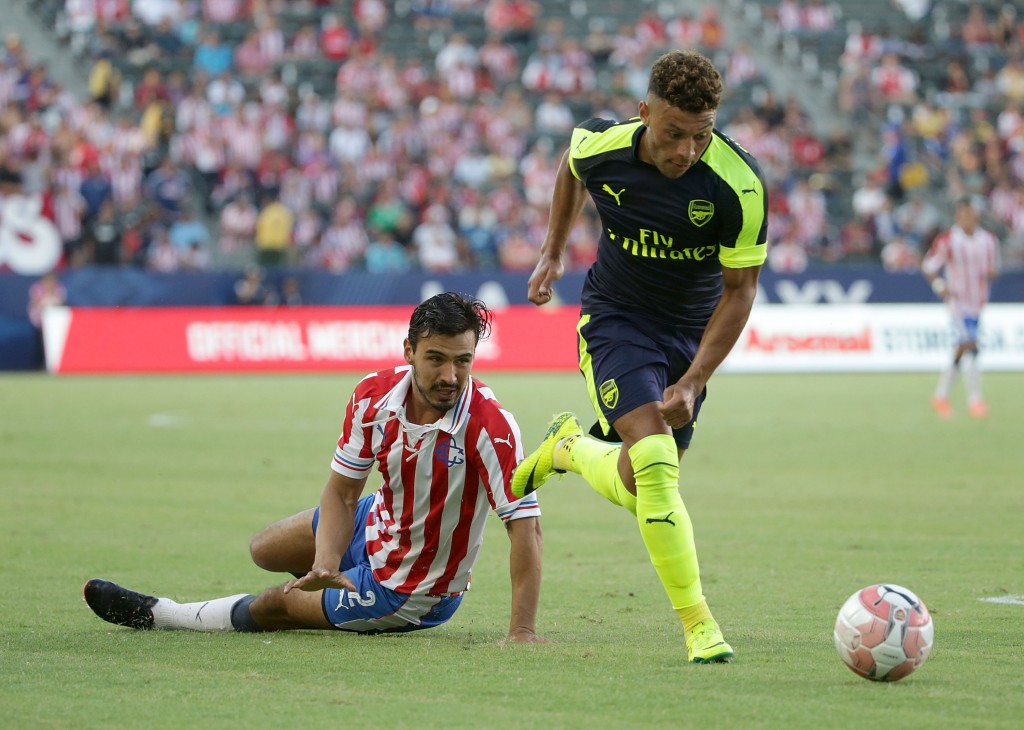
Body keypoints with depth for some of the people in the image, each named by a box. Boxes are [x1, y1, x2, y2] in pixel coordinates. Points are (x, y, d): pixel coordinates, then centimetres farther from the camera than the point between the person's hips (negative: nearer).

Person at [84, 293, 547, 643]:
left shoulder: (490, 426, -37)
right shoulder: (374, 397, -21)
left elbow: (526, 524, -38)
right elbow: (342, 491, -10)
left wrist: (522, 631, -43)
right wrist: (326, 564, -27)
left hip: (406, 591, -5)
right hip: (379, 523, 5)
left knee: (275, 606, 7)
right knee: (265, 550, 24)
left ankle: (157, 615, 33)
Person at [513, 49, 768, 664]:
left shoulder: (740, 186, -25)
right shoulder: (600, 145, -18)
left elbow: (740, 290, -15)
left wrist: (693, 381, -21)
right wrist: (554, 253, 17)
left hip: (692, 332, 1)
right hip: (615, 319, -1)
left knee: (638, 486, 5)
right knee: (655, 465, -22)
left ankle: (569, 448, 38)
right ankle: (699, 625, -15)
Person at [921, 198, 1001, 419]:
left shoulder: (989, 240, 5)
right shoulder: (946, 241, -9)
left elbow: (993, 268, 16)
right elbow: (928, 267, -2)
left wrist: (991, 273, -8)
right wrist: (941, 288, -16)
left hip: (978, 301, 5)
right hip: (958, 299, -5)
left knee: (962, 350, 11)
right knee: (969, 345, -16)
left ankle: (941, 395, 25)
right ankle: (974, 399, -12)